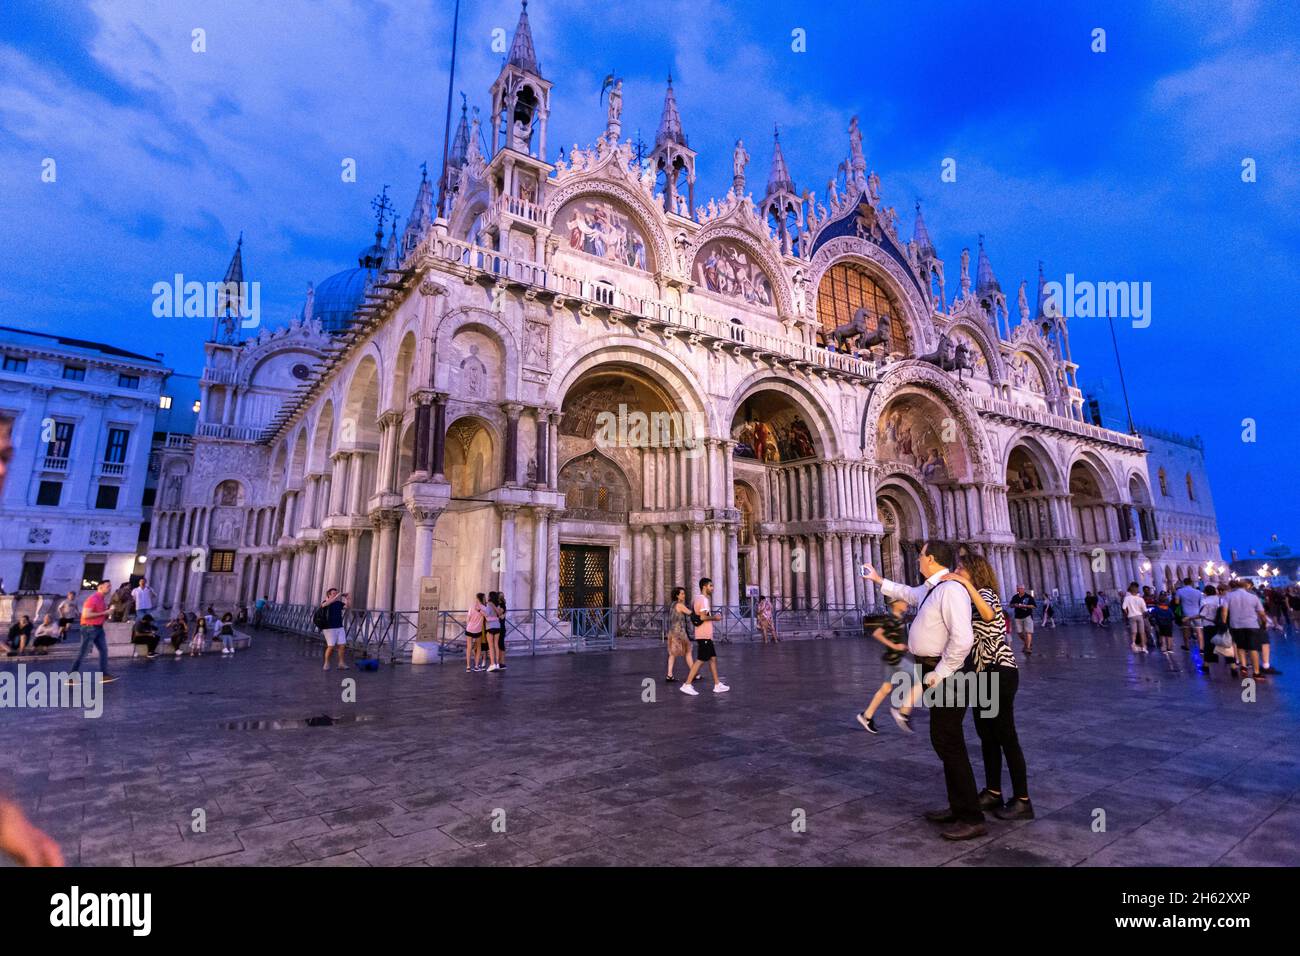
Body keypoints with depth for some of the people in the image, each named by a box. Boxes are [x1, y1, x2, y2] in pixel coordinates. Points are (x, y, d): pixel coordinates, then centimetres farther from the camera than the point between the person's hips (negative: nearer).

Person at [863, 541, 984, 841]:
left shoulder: (950, 590, -21)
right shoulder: (930, 589, 11)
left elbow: (962, 639, -29)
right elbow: (908, 593, 35)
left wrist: (940, 673, -21)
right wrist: (879, 580, 42)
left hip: (945, 675, -10)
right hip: (934, 671, 10)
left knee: (949, 744, -4)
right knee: (943, 741, 18)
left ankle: (972, 819, 9)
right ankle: (958, 807, 32)